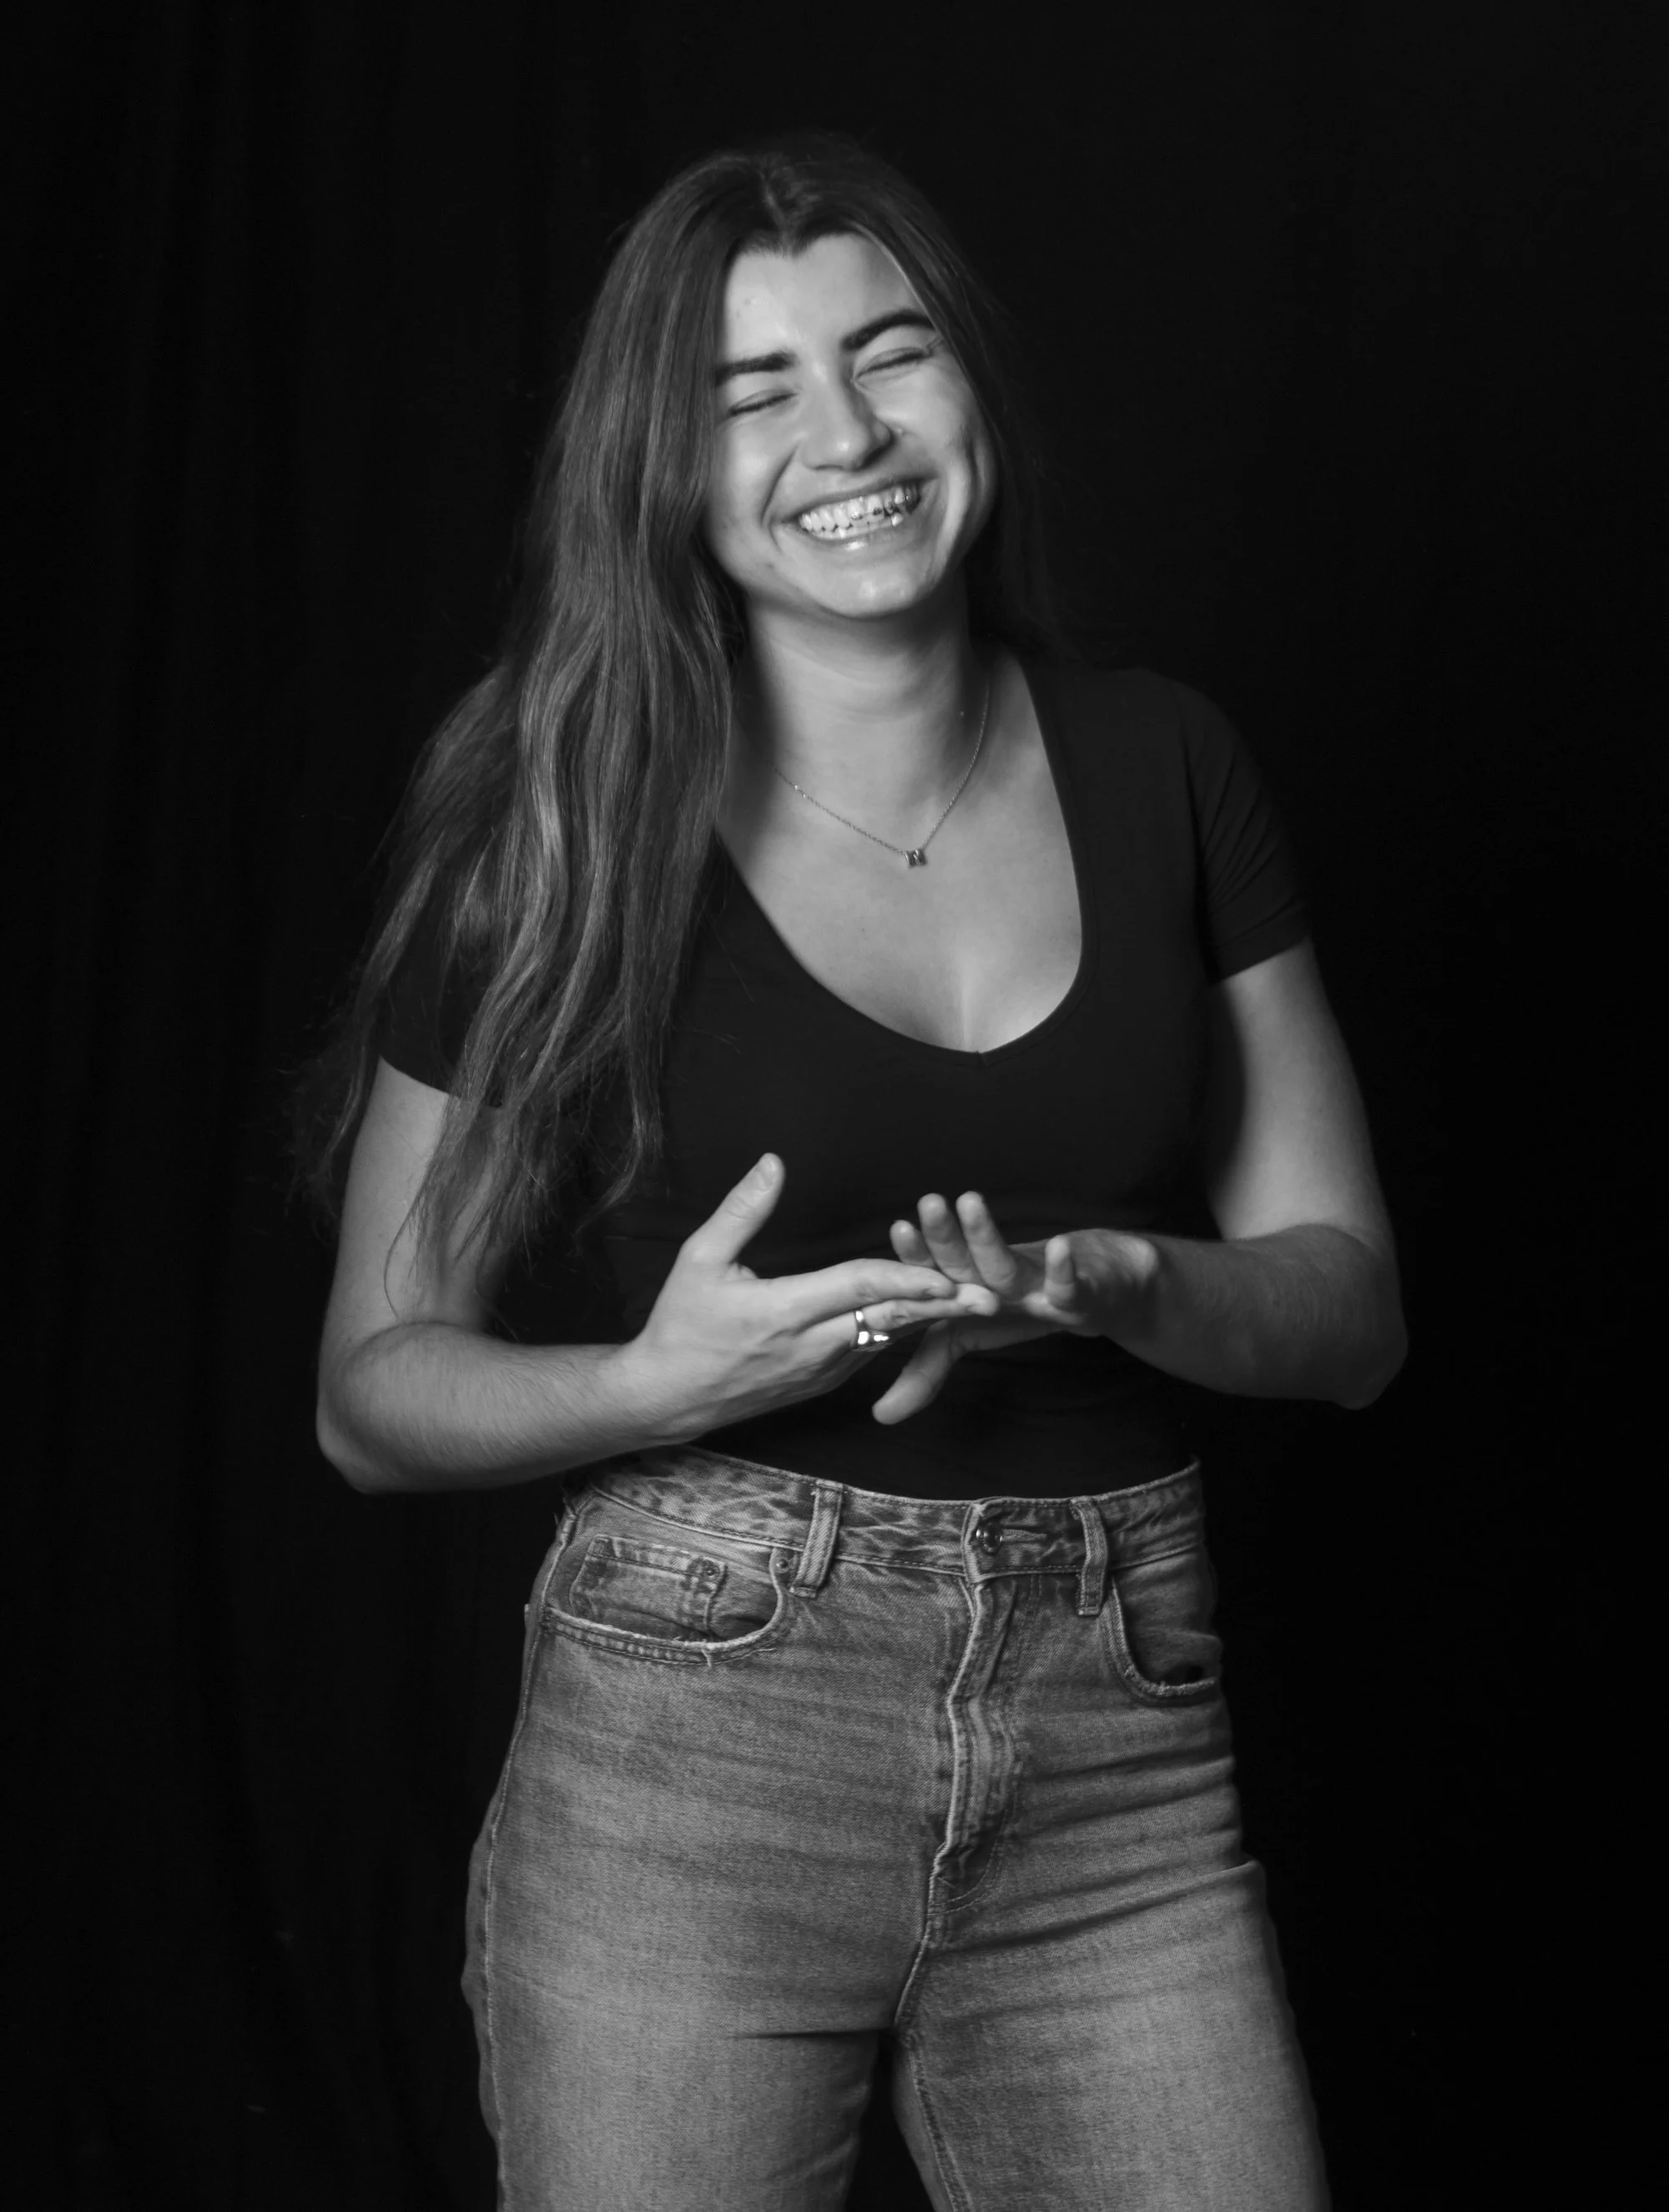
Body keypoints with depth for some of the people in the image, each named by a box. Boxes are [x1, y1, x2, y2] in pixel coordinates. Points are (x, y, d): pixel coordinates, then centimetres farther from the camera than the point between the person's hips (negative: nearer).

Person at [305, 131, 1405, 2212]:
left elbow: (1344, 1293, 5)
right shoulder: (569, 836, -4)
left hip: (1121, 1765, 2)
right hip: (690, 1748, -2)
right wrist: (660, 1378, -18)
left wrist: (1110, 1283, -15)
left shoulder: (1157, 769, 4)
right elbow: (374, 1386, 1)